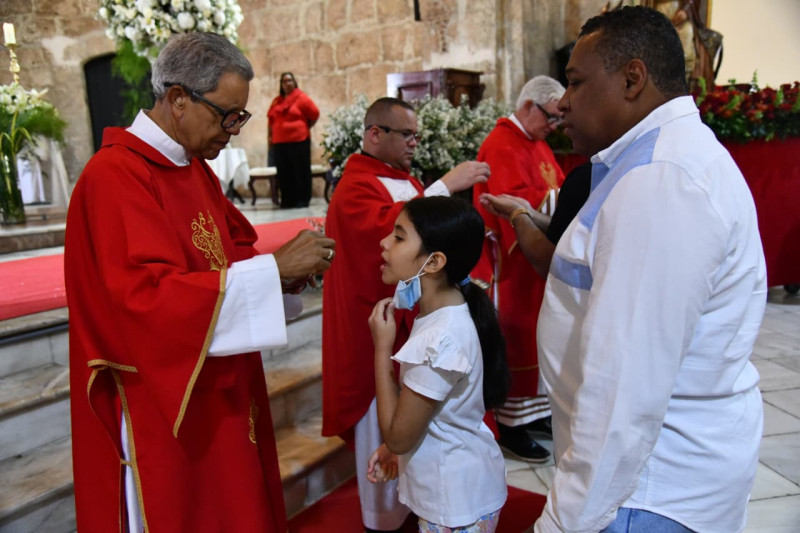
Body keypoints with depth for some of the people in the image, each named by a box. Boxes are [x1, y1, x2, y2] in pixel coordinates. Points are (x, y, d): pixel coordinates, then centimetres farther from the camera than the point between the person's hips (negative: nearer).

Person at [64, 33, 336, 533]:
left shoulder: (196, 170, 7)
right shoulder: (115, 177, -21)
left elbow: (231, 252, 12)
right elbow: (148, 296, -29)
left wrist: (286, 269, -8)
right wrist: (272, 268, -28)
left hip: (218, 390, 8)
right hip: (161, 403, -8)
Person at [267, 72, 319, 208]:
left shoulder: (301, 97, 0)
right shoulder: (277, 101, 15)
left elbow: (314, 114, 0)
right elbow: (270, 118, 19)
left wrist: (305, 128, 5)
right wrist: (269, 135, 12)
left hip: (299, 141, -5)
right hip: (279, 142, 5)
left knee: (301, 171, -3)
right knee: (284, 173, 7)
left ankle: (303, 200, 3)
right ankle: (287, 200, 14)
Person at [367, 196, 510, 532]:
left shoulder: (439, 340, -32)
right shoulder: (446, 312, -4)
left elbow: (397, 437, -22)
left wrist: (382, 348, -21)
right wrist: (392, 450, 2)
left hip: (457, 503, -8)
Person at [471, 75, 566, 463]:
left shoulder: (537, 144, 15)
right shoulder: (501, 147, -16)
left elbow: (556, 189, 13)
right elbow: (519, 203, -26)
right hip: (511, 262, -9)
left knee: (535, 337, 14)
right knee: (515, 340, 0)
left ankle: (534, 412, 27)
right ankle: (511, 424, 13)